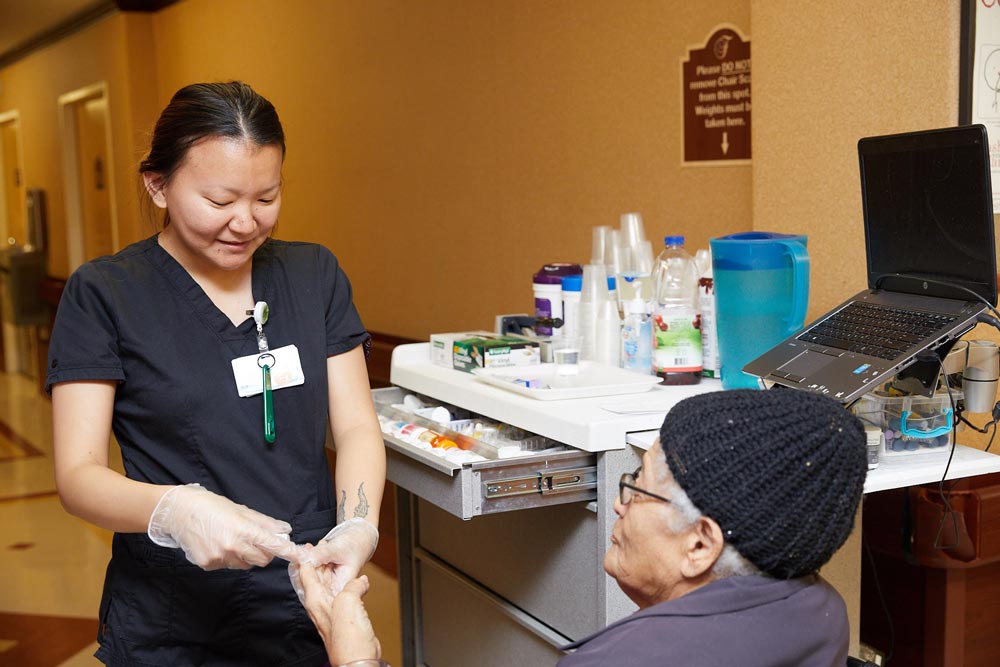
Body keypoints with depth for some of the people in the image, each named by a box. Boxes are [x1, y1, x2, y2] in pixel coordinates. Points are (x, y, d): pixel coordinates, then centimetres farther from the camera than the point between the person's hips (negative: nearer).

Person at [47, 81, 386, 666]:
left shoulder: (315, 274, 3)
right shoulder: (103, 295, -7)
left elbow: (356, 427, 0)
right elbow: (78, 474, -12)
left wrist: (359, 527, -20)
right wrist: (175, 509, -32)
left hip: (313, 611, 3)